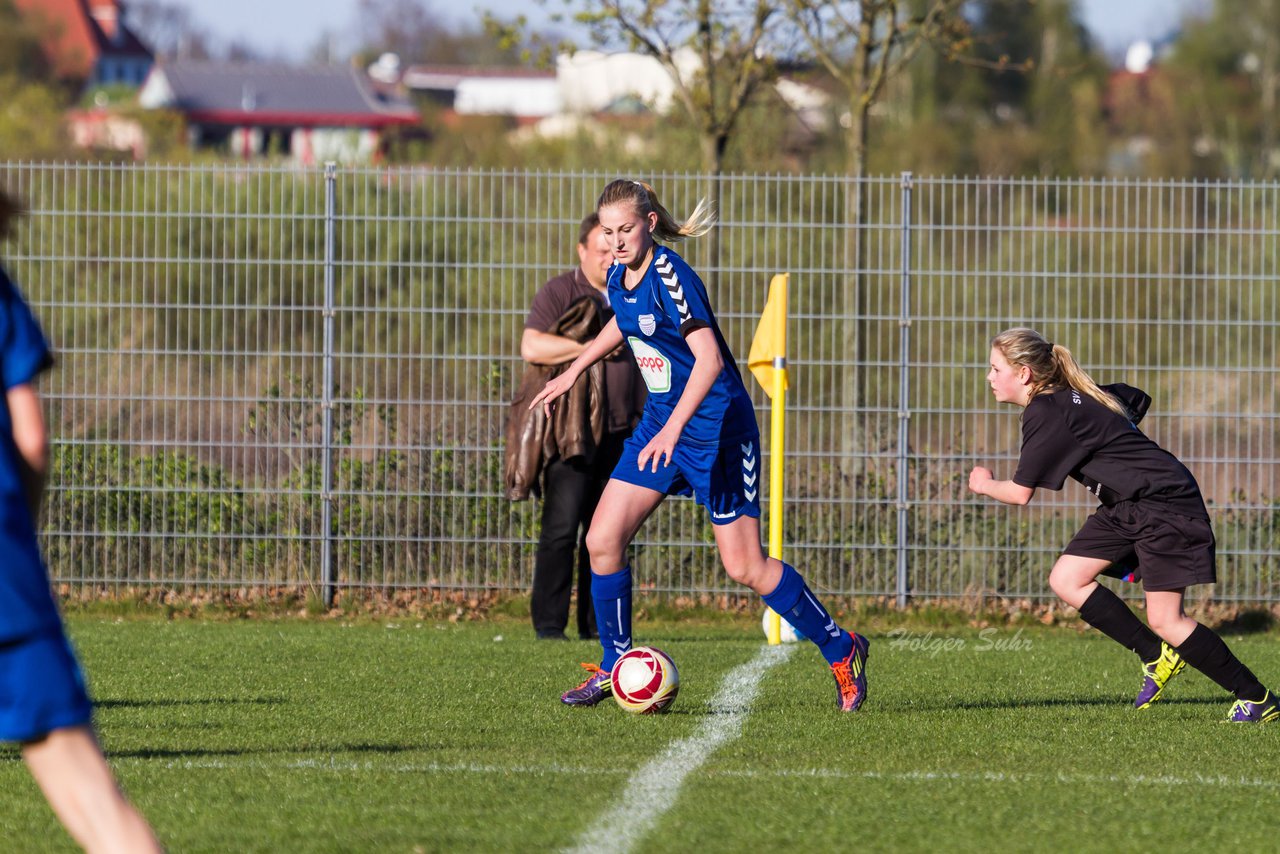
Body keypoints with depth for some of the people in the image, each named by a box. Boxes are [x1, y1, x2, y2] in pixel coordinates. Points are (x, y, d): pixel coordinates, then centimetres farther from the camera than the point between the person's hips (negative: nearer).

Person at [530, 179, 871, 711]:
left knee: (744, 567, -7)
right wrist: (572, 373, 31)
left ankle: (841, 650, 10)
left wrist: (673, 430, -42)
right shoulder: (619, 277, 2)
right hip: (661, 420, 8)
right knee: (602, 539, -3)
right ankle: (615, 668, 11)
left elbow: (709, 358, -32)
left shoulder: (670, 278, -22)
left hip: (716, 424, -8)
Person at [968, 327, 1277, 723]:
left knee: (1165, 620, -11)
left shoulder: (1045, 412, -18)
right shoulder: (1078, 397, 10)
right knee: (1065, 579, 2)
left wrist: (986, 484, 6)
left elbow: (1021, 493, -15)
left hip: (1165, 504, -10)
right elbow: (1137, 399, 26)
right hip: (1127, 508, 10)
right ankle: (1156, 657, 9)